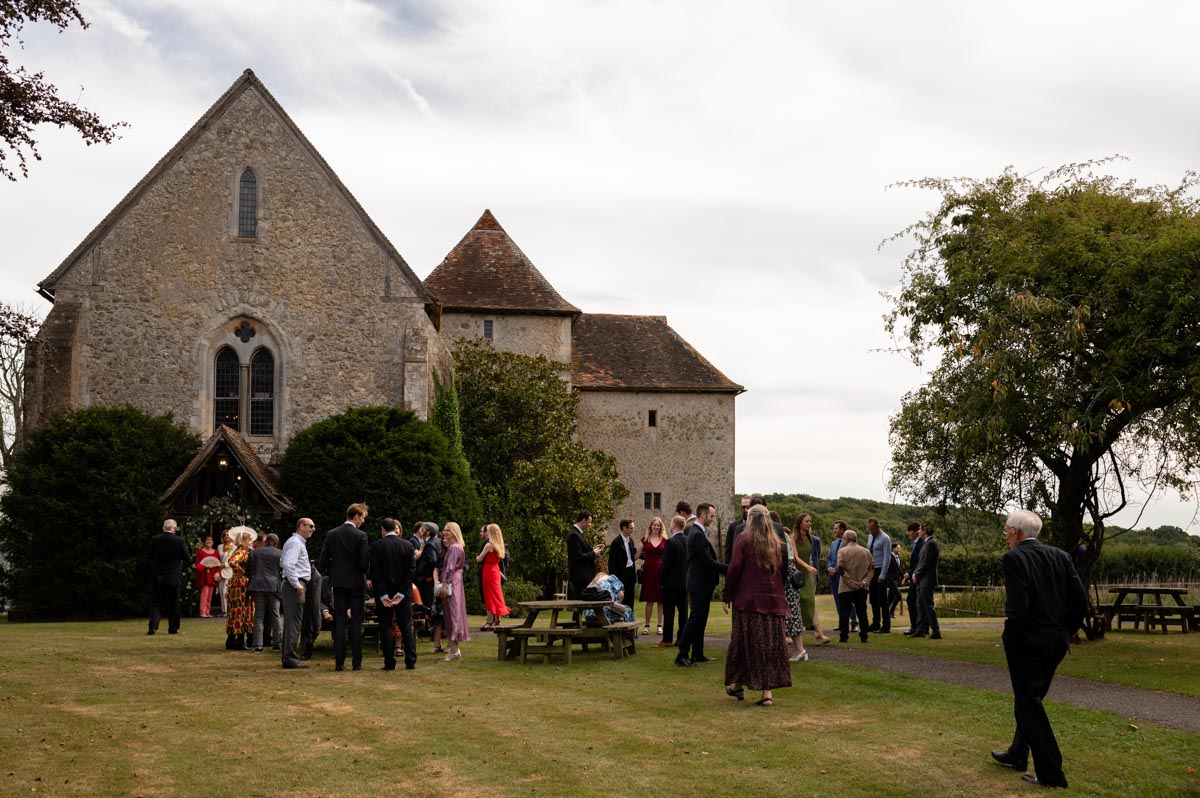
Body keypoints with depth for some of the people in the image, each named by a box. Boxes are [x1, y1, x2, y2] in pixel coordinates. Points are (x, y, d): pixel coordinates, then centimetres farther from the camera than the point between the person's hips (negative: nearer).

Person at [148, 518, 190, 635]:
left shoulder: (154, 539, -4)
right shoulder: (179, 541, -11)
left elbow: (151, 557, 5)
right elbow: (188, 558, -5)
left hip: (157, 576, 1)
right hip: (173, 576, -1)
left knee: (156, 602, 6)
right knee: (173, 603, 10)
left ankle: (153, 626, -9)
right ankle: (173, 628, 14)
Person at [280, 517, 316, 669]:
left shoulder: (299, 542, 21)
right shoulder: (295, 543, -12)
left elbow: (282, 562, 26)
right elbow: (288, 564, -23)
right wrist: (297, 585, -21)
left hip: (295, 585, 11)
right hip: (295, 586, -11)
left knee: (290, 622, 14)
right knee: (293, 623, -10)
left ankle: (287, 655, 21)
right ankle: (290, 659, -10)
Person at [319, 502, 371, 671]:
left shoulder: (331, 534, 1)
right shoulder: (361, 536, -11)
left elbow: (323, 561, 2)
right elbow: (364, 564, -13)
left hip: (338, 583, 3)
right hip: (356, 583, -3)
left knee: (339, 624, 6)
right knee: (356, 624, 3)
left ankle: (339, 662, 4)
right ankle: (357, 662, 3)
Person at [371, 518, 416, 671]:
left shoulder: (376, 546, -7)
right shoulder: (407, 545, 0)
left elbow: (375, 572, -10)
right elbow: (410, 571, -4)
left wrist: (382, 595, -9)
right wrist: (401, 593, -6)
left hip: (384, 592, -2)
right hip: (404, 593, 2)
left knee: (386, 628, 4)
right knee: (406, 627, 8)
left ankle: (389, 663, 3)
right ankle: (410, 662, 6)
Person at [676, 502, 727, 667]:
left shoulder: (697, 532, 13)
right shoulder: (697, 535, -19)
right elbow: (708, 561, -22)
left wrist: (725, 568, 10)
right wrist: (728, 568, -17)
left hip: (702, 584, 10)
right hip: (699, 584, -10)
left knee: (700, 619, 14)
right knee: (695, 619, -8)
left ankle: (697, 654, 20)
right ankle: (682, 655, -6)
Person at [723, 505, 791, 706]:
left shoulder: (744, 538, -3)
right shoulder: (776, 543, 10)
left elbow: (734, 568, -9)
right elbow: (783, 571, 10)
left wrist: (728, 596, -4)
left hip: (748, 599, -3)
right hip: (774, 599, 3)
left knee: (744, 642, 8)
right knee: (771, 645, 3)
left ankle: (738, 686, 20)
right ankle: (767, 691, -2)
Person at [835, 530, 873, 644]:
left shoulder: (842, 551, -5)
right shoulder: (866, 552, 8)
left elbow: (841, 570, -13)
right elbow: (871, 569, 3)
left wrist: (852, 583, -12)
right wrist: (864, 582, -5)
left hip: (846, 588, -4)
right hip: (862, 589, 4)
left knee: (844, 613, 1)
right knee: (862, 612, 9)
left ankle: (844, 636, -1)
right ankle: (863, 636, 7)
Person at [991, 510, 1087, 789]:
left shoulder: (1014, 558, -13)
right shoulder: (1060, 557, 6)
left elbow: (1017, 606, -21)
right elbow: (1080, 600, 3)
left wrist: (1010, 642, -9)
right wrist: (1064, 633, 12)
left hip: (1027, 643, -7)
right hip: (1056, 643, 7)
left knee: (1030, 706, 3)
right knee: (1030, 700, 23)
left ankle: (1051, 773, 3)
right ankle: (1017, 754, 38)